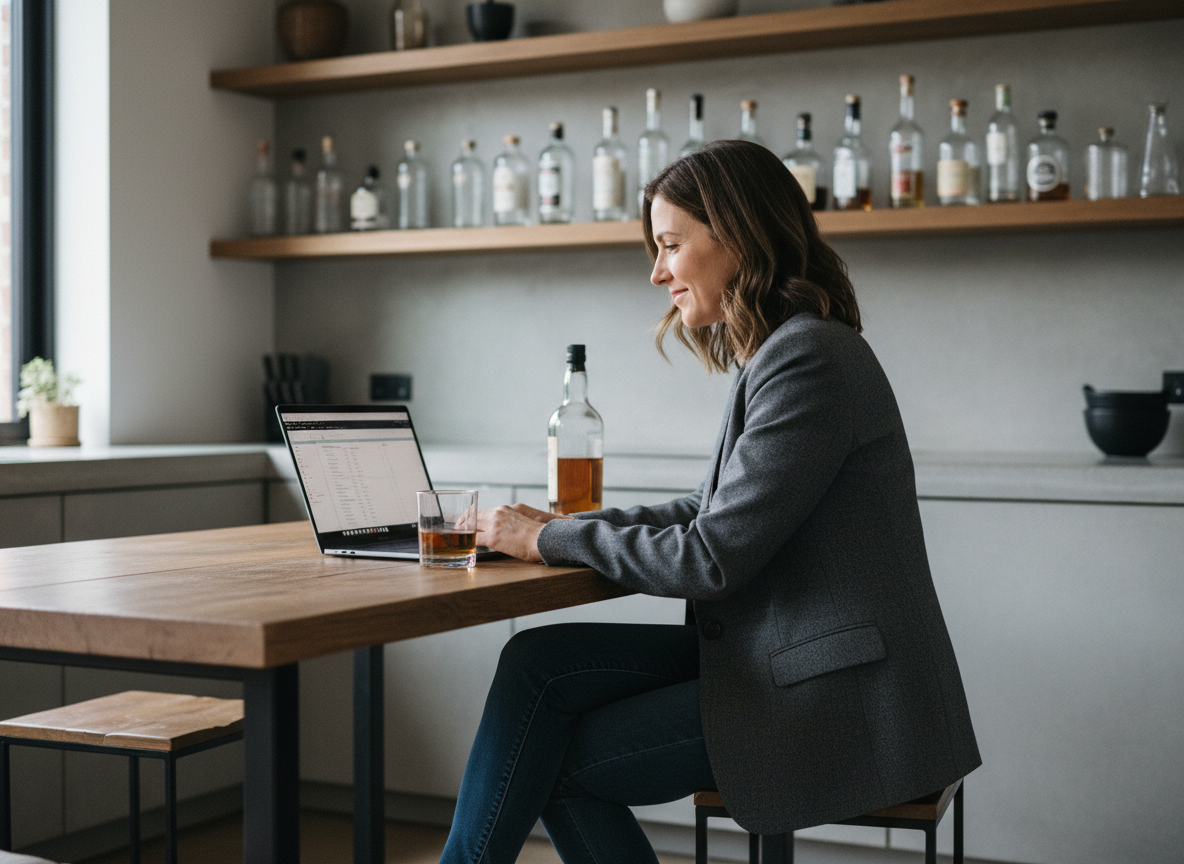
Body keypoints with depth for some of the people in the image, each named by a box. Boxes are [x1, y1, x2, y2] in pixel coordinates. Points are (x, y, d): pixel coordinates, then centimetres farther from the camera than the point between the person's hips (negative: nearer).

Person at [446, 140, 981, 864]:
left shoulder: (810, 358, -18)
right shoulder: (778, 353, 13)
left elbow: (713, 558, -19)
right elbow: (714, 513, 17)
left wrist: (550, 540, -8)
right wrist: (562, 527, 6)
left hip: (838, 700, -9)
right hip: (778, 656, 9)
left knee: (557, 762, -7)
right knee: (540, 662, -1)